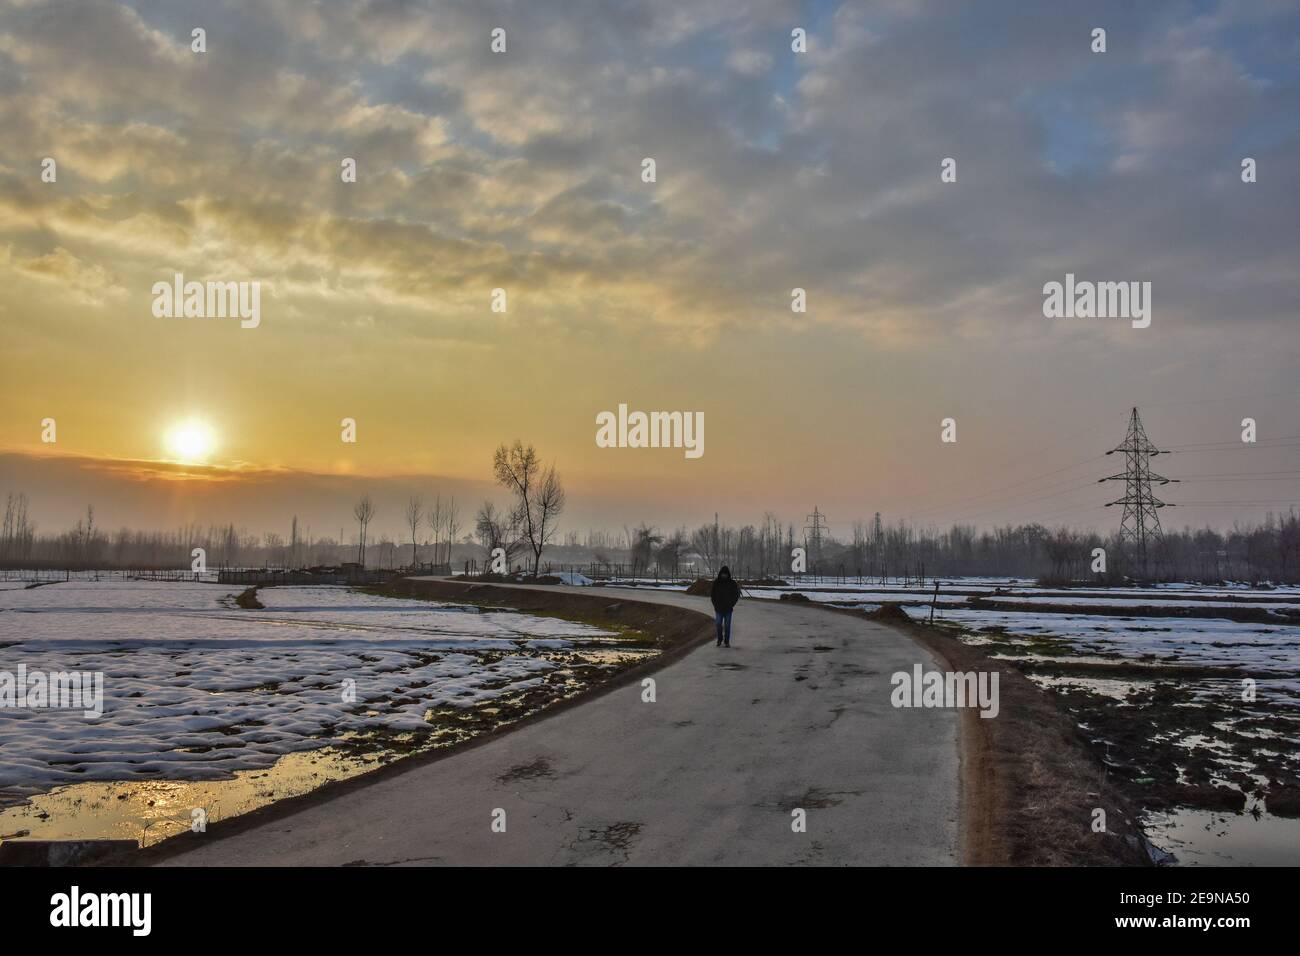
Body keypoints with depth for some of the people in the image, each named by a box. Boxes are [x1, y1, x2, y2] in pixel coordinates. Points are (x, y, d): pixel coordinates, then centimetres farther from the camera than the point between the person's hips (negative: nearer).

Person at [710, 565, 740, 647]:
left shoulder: (732, 583, -2)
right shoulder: (716, 582, -1)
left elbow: (737, 594, 4)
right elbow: (712, 593, 7)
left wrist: (732, 604, -5)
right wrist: (715, 604, -2)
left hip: (728, 608, -1)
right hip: (719, 608, 1)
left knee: (727, 625, 3)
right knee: (718, 625, 1)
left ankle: (727, 641, 12)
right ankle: (719, 640, 16)